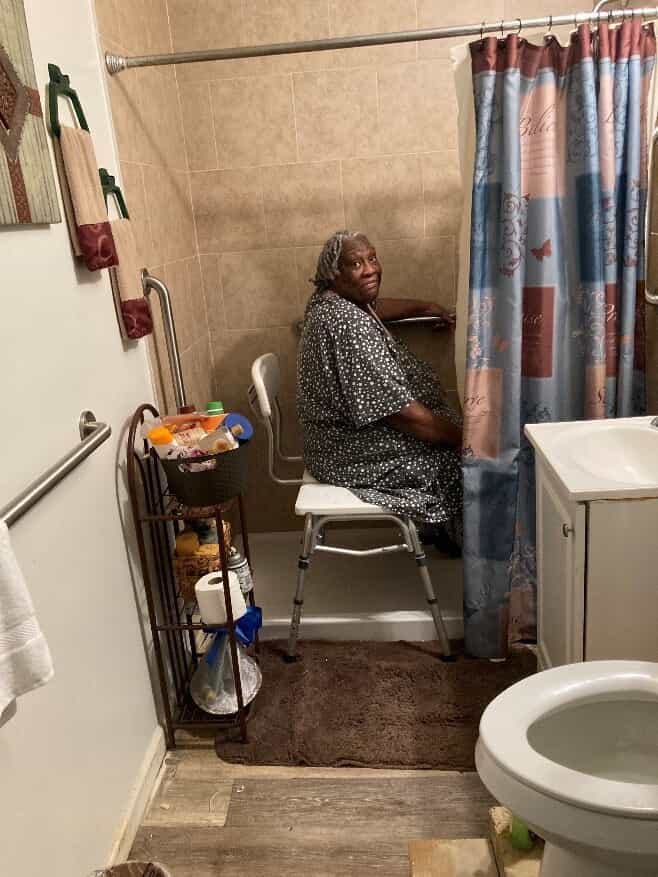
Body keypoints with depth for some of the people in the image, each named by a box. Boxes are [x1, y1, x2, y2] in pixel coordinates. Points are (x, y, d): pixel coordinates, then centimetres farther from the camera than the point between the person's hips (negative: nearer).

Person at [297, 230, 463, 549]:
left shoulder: (331, 299, 2)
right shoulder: (348, 324, -29)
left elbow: (376, 307, 28)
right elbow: (402, 413, -29)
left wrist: (428, 308, 22)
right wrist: (462, 437, -18)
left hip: (345, 432, 10)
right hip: (355, 454, -10)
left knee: (449, 429, 17)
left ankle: (442, 527, 28)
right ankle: (460, 536, 21)